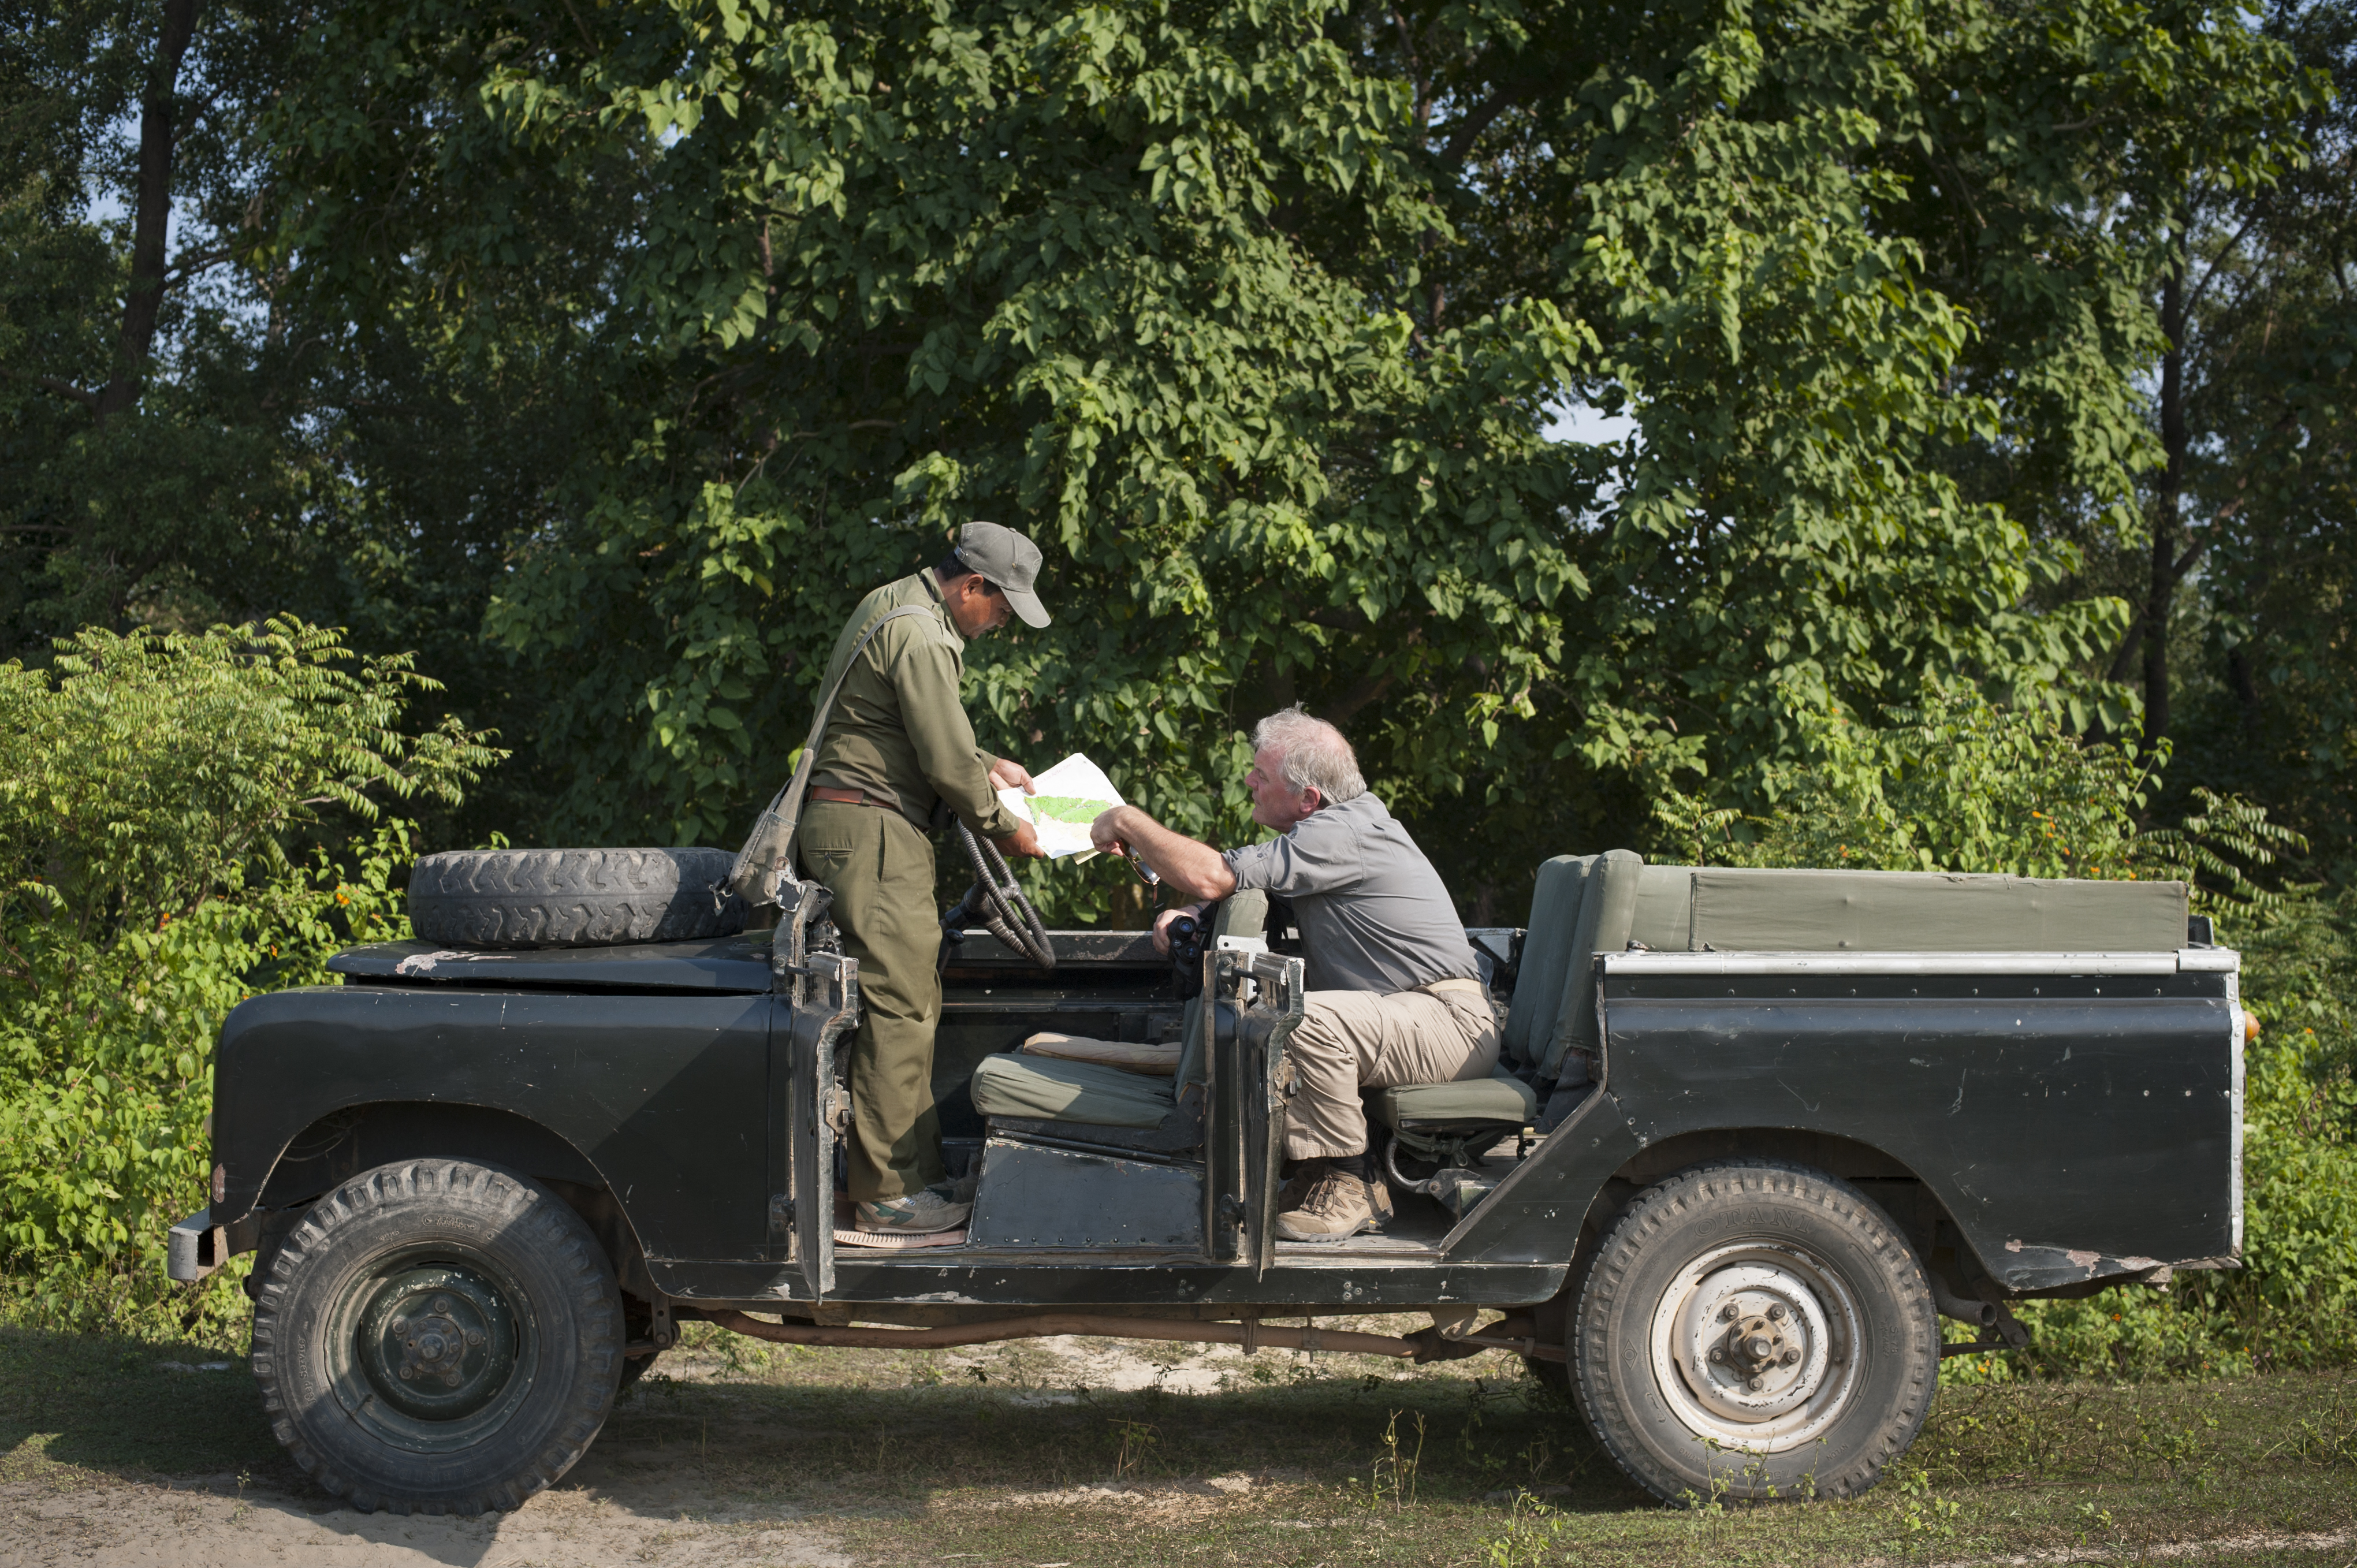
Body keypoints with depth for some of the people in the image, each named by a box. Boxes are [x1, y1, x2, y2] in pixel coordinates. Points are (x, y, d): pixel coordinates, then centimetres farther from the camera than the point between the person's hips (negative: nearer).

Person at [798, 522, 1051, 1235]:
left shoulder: (891, 604, 17)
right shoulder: (921, 638, -17)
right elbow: (946, 765, -17)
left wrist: (988, 766, 24)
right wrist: (1002, 824, -3)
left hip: (841, 822, 11)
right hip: (873, 833, -11)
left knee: (910, 1002, 12)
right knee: (900, 1009, -8)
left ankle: (913, 1169, 16)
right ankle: (890, 1195, -5)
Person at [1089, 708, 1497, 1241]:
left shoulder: (1342, 835, -20)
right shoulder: (1340, 823, 12)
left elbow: (1209, 876, -25)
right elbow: (1237, 884, 23)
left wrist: (1126, 821, -11)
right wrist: (1187, 914, 1)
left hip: (1452, 1022, -10)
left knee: (1306, 1020, -33)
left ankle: (1346, 1184, -16)